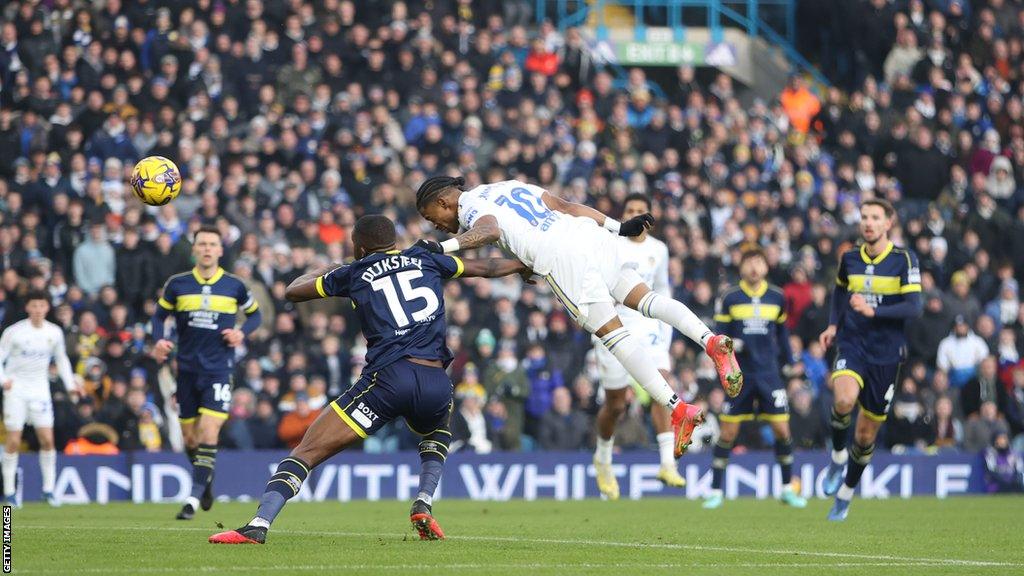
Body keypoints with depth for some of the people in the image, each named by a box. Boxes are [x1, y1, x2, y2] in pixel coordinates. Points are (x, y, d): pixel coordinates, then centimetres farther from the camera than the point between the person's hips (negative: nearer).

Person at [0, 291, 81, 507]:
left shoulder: (54, 332, 2)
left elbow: (61, 359, 17)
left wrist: (70, 383, 6)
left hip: (40, 390, 3)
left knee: (47, 439, -5)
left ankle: (48, 489, 4)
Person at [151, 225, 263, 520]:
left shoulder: (234, 286, 0)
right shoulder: (177, 284, 1)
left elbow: (255, 314, 14)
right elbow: (160, 315, 12)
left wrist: (242, 332, -6)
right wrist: (159, 341, -8)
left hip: (218, 370, -2)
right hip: (187, 370, 2)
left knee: (209, 432, -16)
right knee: (190, 437, 7)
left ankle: (195, 496, -15)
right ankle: (206, 478, 35)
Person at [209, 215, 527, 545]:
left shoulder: (354, 274, 14)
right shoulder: (425, 260, 20)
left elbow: (292, 291, 27)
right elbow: (485, 269, 35)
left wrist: (325, 270, 46)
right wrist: (522, 265, 55)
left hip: (387, 378, -3)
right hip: (436, 385, 3)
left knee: (307, 452, -1)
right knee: (438, 436, 38)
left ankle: (258, 525, -17)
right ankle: (424, 504, 15)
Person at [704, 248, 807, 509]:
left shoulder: (777, 298, 6)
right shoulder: (730, 299, -1)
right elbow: (720, 335, 1)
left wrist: (787, 361, 15)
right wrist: (730, 345, -20)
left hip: (769, 374, 2)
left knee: (782, 429, -3)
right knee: (728, 433, -3)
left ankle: (787, 489, 12)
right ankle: (715, 491, 8)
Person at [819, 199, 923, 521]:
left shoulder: (904, 260, -6)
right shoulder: (849, 259, 5)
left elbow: (914, 308, -15)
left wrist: (872, 311, -26)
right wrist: (833, 324, 12)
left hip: (886, 353, -1)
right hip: (852, 346, 1)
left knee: (866, 433, 6)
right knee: (845, 399, -32)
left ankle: (846, 493, 28)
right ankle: (838, 455, -5)